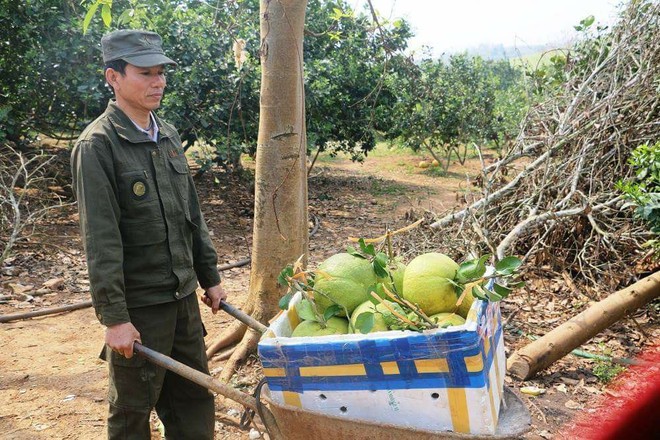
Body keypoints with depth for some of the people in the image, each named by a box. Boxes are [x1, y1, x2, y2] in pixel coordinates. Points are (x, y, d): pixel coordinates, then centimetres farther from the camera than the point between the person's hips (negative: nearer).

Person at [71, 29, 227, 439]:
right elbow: (101, 240, -18)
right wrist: (114, 316, -19)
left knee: (194, 399, 16)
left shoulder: (168, 135, 8)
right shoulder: (97, 146, -14)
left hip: (183, 297, 7)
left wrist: (210, 277, 15)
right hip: (138, 305, -6)